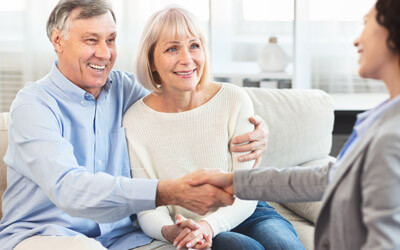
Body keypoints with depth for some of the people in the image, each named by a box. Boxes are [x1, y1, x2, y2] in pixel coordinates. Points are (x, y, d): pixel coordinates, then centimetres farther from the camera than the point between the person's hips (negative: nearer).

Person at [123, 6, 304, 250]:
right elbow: (149, 210, -5)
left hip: (246, 215, 2)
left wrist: (209, 224, -27)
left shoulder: (235, 100, -7)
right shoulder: (135, 120, -7)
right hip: (187, 229, -1)